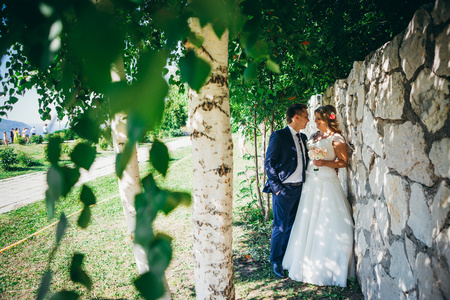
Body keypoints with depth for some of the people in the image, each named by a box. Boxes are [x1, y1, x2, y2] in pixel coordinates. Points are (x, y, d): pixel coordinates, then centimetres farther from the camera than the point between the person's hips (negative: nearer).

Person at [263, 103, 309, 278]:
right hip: (284, 190, -7)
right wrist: (277, 188, -14)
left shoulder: (302, 138, 13)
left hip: (299, 189, 7)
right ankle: (276, 261, 19)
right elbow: (269, 164, -12)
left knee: (293, 226, 16)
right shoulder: (279, 136, -10)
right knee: (280, 227, 1)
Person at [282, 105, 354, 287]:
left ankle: (328, 265, 11)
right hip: (311, 183, 7)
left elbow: (343, 162, -8)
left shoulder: (336, 138, -6)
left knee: (327, 223, -3)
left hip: (327, 183, -7)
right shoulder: (314, 136, 14)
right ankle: (309, 263, 22)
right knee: (308, 222, 9)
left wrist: (324, 163, -19)